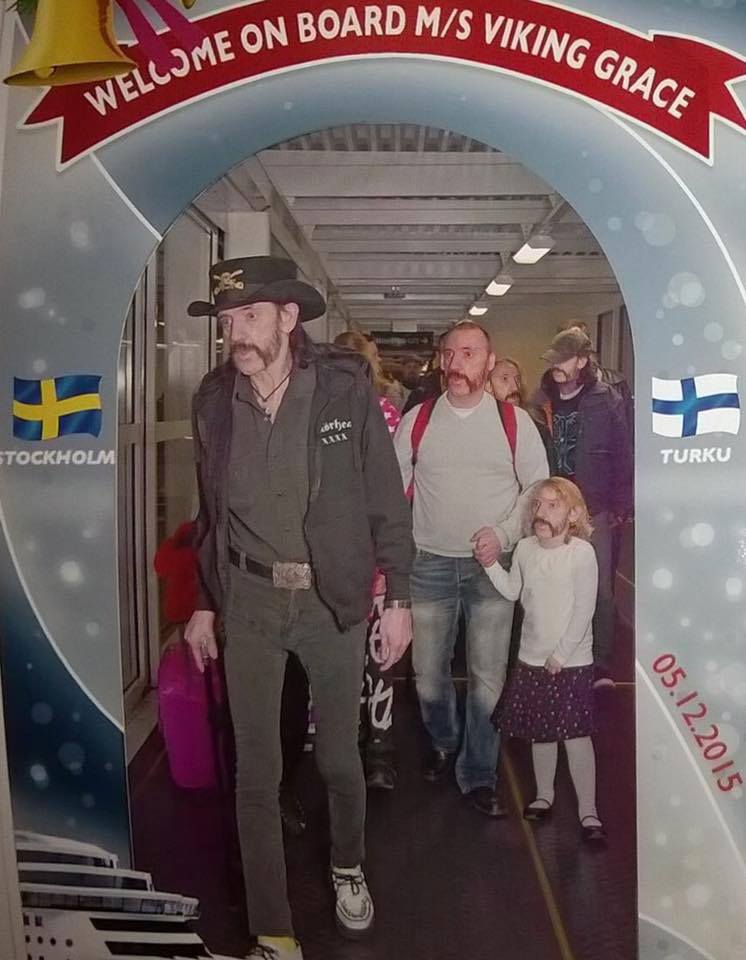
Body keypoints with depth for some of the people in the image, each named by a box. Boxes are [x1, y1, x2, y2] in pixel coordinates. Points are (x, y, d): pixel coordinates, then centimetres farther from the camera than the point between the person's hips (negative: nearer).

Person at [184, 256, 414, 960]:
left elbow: (385, 498, -4)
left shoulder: (345, 387, -10)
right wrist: (204, 604, 11)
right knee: (256, 773, 5)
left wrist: (398, 598, -4)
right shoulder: (213, 398, -1)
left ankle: (347, 866, 45)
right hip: (249, 599, 2)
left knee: (339, 757, 13)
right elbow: (210, 510, 9)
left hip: (332, 598, -1)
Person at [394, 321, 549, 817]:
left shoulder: (515, 422, -1)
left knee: (488, 678, 1)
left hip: (491, 567, -1)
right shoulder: (417, 420, 2)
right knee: (428, 673, 10)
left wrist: (503, 535, -11)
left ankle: (479, 775, 19)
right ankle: (444, 742, 39)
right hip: (429, 565, 2)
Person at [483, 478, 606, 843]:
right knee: (540, 733, 16)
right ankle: (544, 795, 35)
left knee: (576, 735, -2)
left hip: (571, 662, -5)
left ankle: (588, 811, 10)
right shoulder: (525, 549, 1)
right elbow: (513, 591, 15)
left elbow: (584, 610, -15)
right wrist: (491, 564, 1)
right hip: (532, 659, 5)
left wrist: (561, 654, -15)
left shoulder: (582, 552, -15)